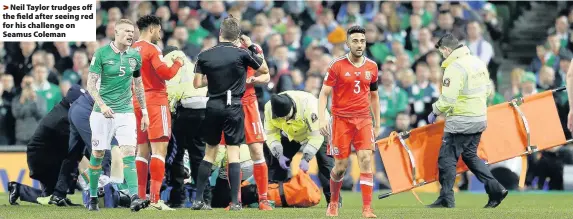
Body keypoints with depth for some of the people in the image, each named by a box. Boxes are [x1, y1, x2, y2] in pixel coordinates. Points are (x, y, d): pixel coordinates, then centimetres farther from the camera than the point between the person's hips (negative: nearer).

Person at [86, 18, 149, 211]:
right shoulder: (101, 54, -7)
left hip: (125, 112, 2)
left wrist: (144, 112, 15)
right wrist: (102, 105, -22)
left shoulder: (135, 56, 6)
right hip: (102, 113, -2)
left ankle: (134, 197, -19)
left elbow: (138, 85, 17)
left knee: (129, 153, -12)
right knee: (97, 154, 4)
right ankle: (93, 197, 18)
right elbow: (91, 84, -7)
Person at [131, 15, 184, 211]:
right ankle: (155, 199, -17)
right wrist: (178, 63, 0)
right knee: (159, 149, -9)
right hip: (155, 100, -8)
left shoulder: (132, 50, 11)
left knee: (142, 150, 12)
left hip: (137, 102, 8)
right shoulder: (151, 49, -10)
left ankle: (140, 197, 11)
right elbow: (166, 73, -18)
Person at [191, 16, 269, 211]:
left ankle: (198, 200, 12)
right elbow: (265, 69, 7)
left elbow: (197, 83, 0)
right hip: (234, 107, -2)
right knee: (233, 153, 0)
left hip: (213, 107, 2)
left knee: (209, 153, 13)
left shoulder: (204, 56, -2)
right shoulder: (242, 54, -7)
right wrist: (252, 47, 16)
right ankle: (235, 202, -4)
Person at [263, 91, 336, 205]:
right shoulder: (269, 108, -27)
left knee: (325, 163, -17)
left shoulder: (308, 105, -41)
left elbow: (316, 136, -34)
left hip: (317, 130, -4)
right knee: (276, 160, -3)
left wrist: (306, 158, -36)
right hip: (291, 135, 4)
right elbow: (271, 134, -17)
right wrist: (279, 155, -28)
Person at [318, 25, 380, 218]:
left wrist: (377, 123, 17)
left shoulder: (372, 67, 7)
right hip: (341, 120, -2)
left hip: (364, 120, 2)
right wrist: (322, 119, -15)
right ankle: (333, 202, 27)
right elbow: (324, 93, -4)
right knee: (341, 166, 1)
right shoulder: (337, 66, -4)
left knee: (366, 160, -13)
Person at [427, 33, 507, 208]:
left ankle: (446, 199, 0)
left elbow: (447, 99, -22)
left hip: (460, 122, -9)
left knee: (447, 158, -1)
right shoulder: (478, 62, 10)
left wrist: (435, 112, -5)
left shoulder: (454, 68, -17)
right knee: (470, 155, 19)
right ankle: (495, 189, 11)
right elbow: (488, 90, 17)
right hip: (479, 119, 9)